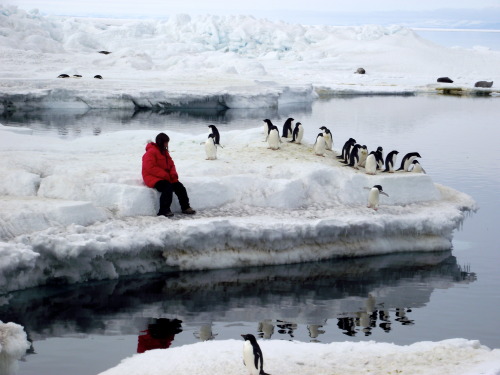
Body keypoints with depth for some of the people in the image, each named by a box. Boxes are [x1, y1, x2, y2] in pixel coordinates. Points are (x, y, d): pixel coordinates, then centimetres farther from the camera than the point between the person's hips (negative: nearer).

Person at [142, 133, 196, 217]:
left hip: (165, 177, 8)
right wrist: (164, 175, -22)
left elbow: (171, 164, 20)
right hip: (153, 178, -8)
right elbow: (150, 168, -22)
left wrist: (173, 174, -3)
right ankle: (163, 211, -29)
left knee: (179, 186, -8)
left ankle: (185, 207, 5)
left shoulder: (164, 152, 16)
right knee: (167, 187, -32)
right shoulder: (151, 152, -13)